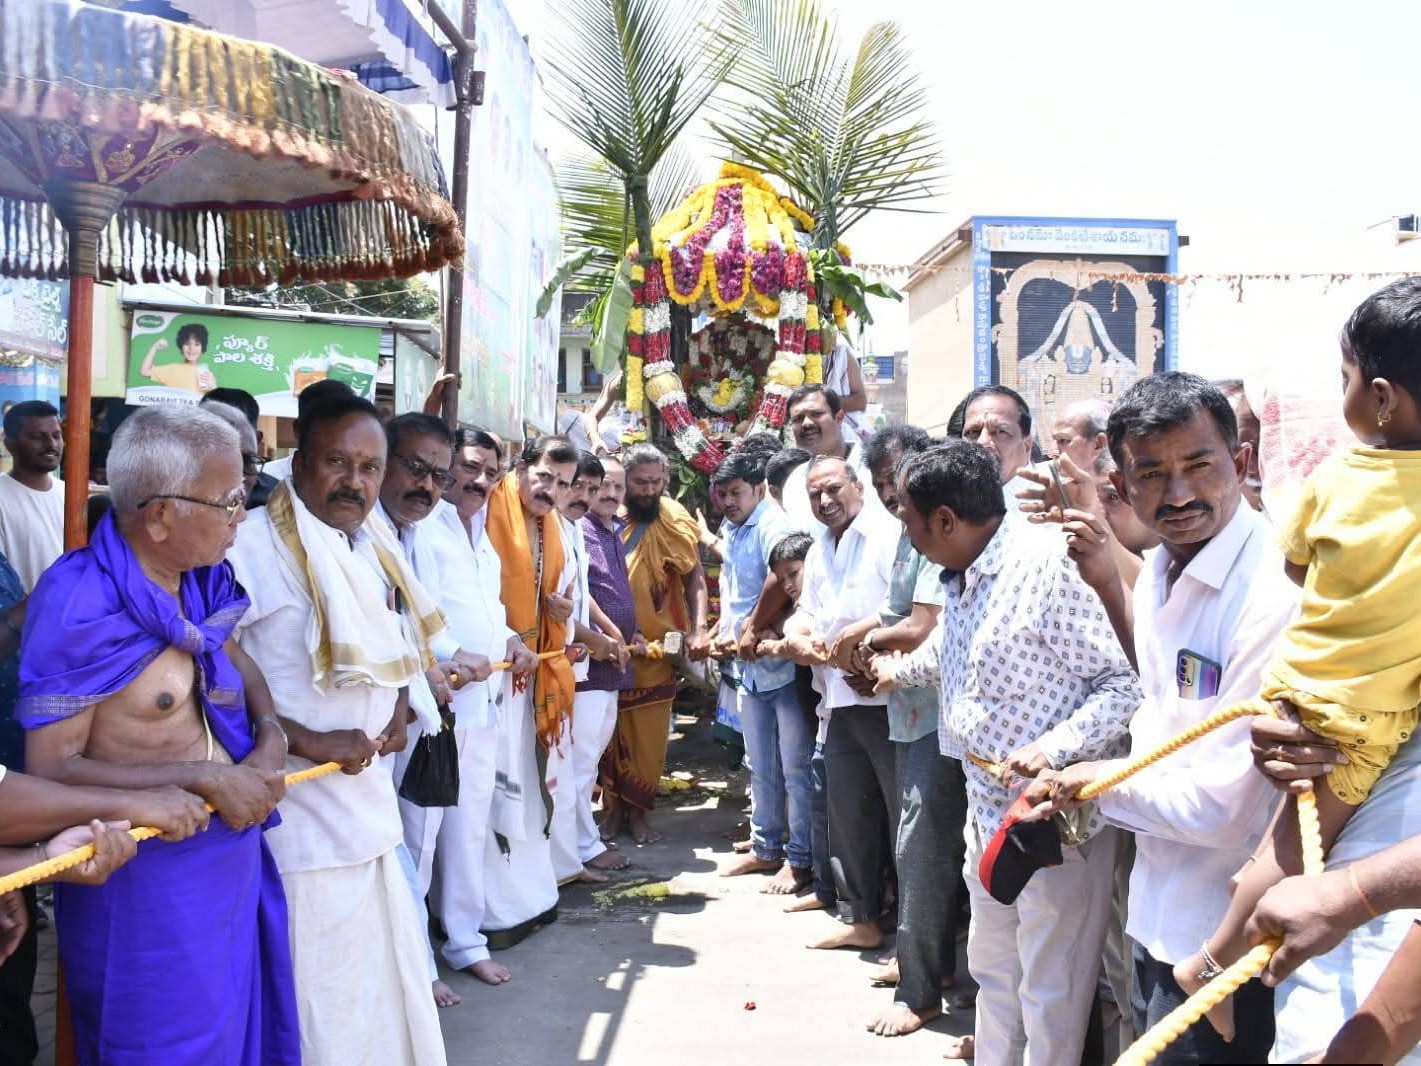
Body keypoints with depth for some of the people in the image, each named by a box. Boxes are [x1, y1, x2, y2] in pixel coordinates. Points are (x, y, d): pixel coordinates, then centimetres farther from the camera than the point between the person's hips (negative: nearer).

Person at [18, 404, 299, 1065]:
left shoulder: (200, 579, -1)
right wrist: (204, 778, -22)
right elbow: (49, 771, -20)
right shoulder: (82, 605, -21)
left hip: (235, 856, 7)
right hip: (146, 879, -7)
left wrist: (270, 732, -1)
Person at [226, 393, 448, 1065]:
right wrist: (308, 741, -21)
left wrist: (399, 708, 6)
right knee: (315, 1009, 3)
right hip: (297, 814, -8)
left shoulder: (373, 549, 10)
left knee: (384, 981, 18)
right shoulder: (252, 544, -16)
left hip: (370, 802, 8)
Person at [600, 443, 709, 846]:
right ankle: (613, 806, 20)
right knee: (610, 730, 6)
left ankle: (637, 810, 18)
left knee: (649, 734, 6)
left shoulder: (674, 521, -2)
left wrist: (699, 628, -14)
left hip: (657, 646, 1)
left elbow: (694, 575, -1)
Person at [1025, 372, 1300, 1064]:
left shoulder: (1272, 597, -27)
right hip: (1161, 910, 8)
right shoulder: (1159, 569, 1)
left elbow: (1223, 806, -26)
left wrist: (1101, 779, -10)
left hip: (1221, 940, -8)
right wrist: (1108, 581, 8)